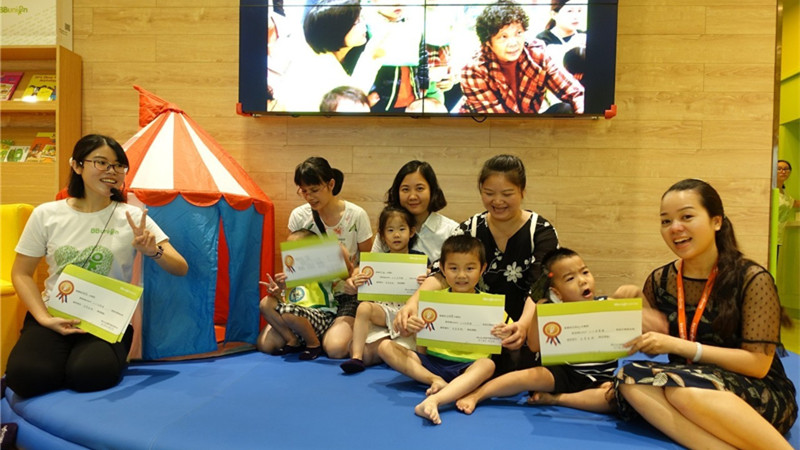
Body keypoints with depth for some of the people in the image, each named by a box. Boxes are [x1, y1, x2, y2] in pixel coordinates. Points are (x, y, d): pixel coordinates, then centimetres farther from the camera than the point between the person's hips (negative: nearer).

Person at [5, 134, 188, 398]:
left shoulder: (133, 218, -3)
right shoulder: (46, 215, 1)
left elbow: (181, 269, -5)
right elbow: (21, 273, 6)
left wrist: (153, 251, -27)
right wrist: (44, 318, -9)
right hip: (54, 316, 2)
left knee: (90, 374, -31)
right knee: (25, 376, -26)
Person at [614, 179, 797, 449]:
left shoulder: (752, 279, -10)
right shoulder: (659, 281, 3)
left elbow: (758, 364, -13)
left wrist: (677, 345, -21)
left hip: (759, 396, -5)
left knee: (683, 387, -37)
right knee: (630, 377, -28)